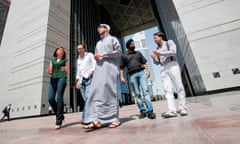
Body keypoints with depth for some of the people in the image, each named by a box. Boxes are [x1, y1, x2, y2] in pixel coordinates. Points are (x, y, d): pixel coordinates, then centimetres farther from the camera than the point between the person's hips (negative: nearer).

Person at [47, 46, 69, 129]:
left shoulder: (65, 60, 16)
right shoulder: (52, 60, 23)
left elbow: (67, 71, 11)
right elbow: (50, 71, 19)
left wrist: (64, 69, -9)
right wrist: (49, 72, -3)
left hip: (61, 78, -3)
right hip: (53, 79, 3)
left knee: (59, 98, -13)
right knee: (50, 98, -10)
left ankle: (59, 122, -9)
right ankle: (60, 115, 12)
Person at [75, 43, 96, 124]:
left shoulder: (89, 55, 13)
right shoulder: (78, 60, 27)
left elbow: (95, 63, 0)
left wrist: (92, 71, -18)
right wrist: (78, 80, 14)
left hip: (89, 78, -5)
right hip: (81, 80, 5)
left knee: (88, 97, -18)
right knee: (85, 99, 0)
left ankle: (85, 117, -17)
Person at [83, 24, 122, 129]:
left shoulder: (112, 39, 13)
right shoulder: (98, 43, 31)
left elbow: (119, 51, -1)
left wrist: (103, 55, -8)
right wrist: (96, 57, 5)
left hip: (109, 67, -6)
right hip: (99, 68, 6)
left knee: (110, 91, -9)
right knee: (96, 92, -8)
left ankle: (115, 119, -1)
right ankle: (96, 120, -9)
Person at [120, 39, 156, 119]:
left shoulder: (138, 53, 23)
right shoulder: (124, 56, 17)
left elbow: (144, 63, 16)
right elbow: (121, 68, 13)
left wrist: (147, 70, -1)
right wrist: (122, 77, -1)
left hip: (141, 72, 1)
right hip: (132, 75, 0)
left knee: (145, 90, -12)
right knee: (138, 94, 1)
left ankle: (150, 111, -14)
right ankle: (143, 111, 8)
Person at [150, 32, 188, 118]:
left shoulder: (169, 42, 12)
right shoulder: (157, 49, 23)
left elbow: (173, 52, -8)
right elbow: (157, 63, 18)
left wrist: (160, 53, -12)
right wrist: (154, 58, -2)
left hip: (172, 66, -3)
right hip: (164, 69, 4)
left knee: (179, 87, -4)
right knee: (167, 89, -10)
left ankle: (182, 108, 3)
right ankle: (172, 111, -15)